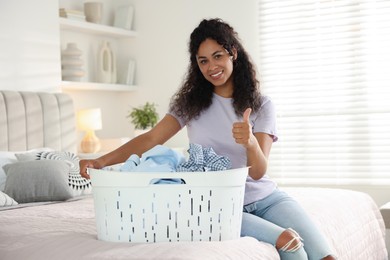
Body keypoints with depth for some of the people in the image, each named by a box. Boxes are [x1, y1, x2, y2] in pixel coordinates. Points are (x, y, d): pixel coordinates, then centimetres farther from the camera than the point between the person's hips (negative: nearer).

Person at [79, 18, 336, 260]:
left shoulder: (262, 106, 0)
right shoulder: (190, 101, 6)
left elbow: (258, 172, -11)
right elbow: (152, 139, -4)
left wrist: (250, 142, -34)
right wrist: (101, 161, -18)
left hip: (266, 198, 2)